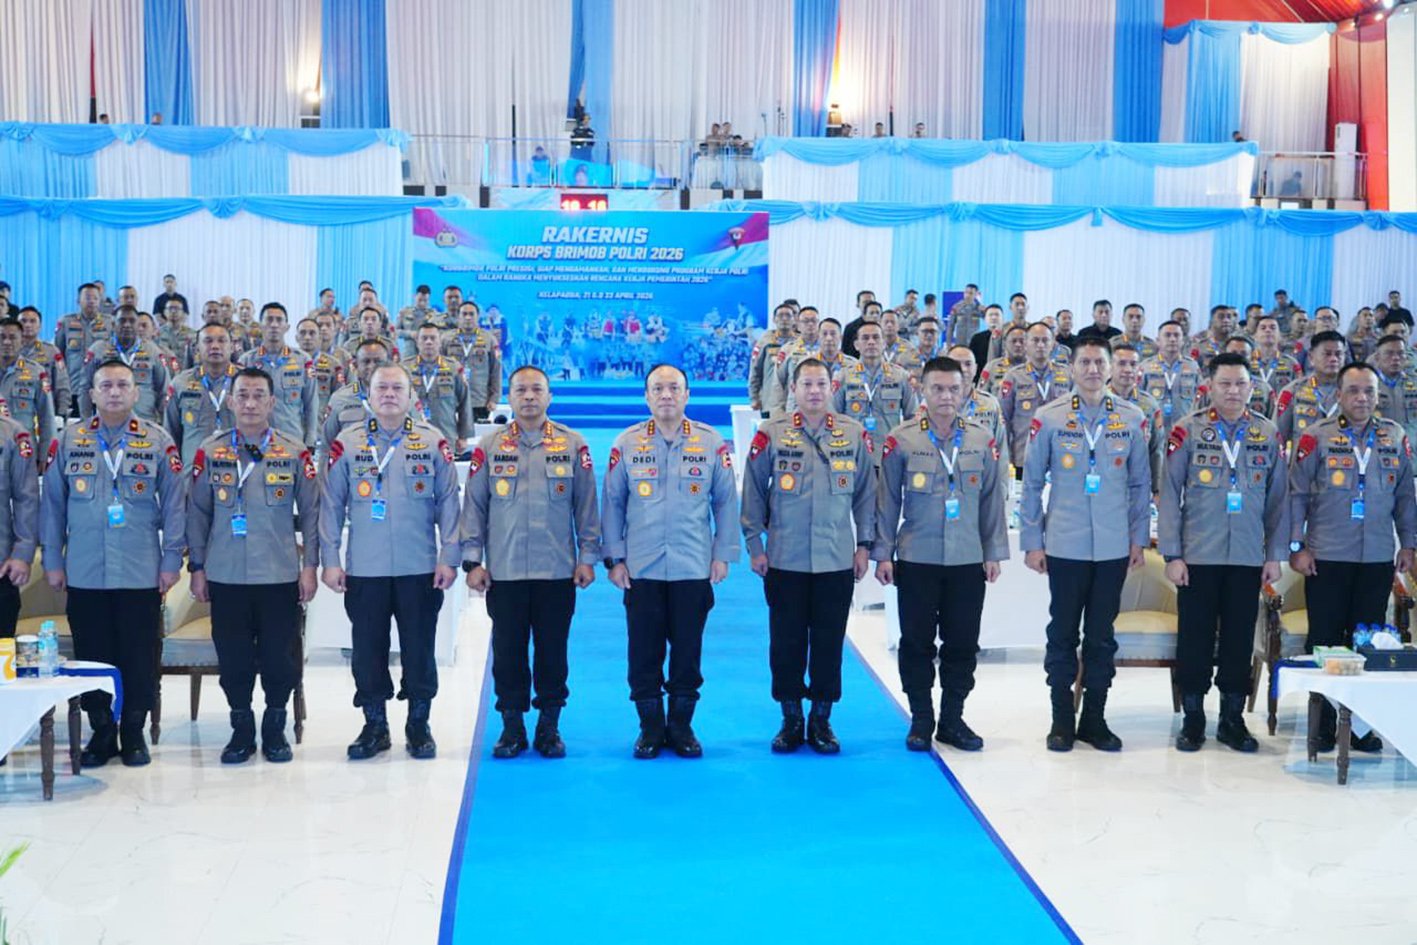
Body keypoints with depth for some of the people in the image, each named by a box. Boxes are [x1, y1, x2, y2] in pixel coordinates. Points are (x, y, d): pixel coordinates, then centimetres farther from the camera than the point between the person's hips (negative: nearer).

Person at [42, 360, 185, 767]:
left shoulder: (158, 441, 2)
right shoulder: (69, 441, 6)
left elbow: (174, 502, 2)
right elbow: (52, 502, 8)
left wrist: (171, 560, -2)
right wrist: (52, 560, 4)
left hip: (141, 575, -1)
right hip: (84, 575, 1)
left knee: (139, 657, 4)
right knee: (91, 655, 7)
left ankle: (133, 732, 17)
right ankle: (101, 731, 19)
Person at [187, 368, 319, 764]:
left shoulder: (295, 453, 3)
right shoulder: (210, 452, 5)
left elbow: (311, 511, 6)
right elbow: (197, 513, 9)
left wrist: (309, 565, 0)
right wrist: (197, 567, 6)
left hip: (280, 575, -1)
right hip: (225, 577, 1)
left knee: (279, 656, 3)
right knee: (233, 656, 5)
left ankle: (275, 728, 20)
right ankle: (241, 728, 20)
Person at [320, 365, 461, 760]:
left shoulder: (433, 443, 3)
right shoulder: (347, 443, 4)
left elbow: (448, 503, 4)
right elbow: (331, 505, 5)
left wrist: (449, 557, -2)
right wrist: (330, 560, 0)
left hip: (420, 569, 0)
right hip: (363, 569, 1)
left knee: (419, 648, 6)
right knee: (367, 649, 6)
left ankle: (419, 725, 19)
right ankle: (374, 725, 19)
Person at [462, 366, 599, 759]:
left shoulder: (573, 445, 4)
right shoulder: (490, 447, 4)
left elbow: (587, 505, 6)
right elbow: (473, 506, 6)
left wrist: (587, 556, 2)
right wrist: (473, 560, 1)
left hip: (558, 572, 0)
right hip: (503, 572, 0)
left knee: (553, 651, 6)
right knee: (508, 651, 5)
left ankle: (549, 726, 18)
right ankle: (512, 726, 17)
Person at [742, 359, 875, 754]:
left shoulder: (854, 434, 4)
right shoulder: (772, 434, 0)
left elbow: (865, 492, 9)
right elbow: (753, 493, 3)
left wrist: (864, 544, 6)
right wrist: (755, 546, 0)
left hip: (837, 561, 1)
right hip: (784, 560, -1)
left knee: (829, 642, 5)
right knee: (786, 642, 4)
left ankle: (821, 720, 17)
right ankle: (791, 719, 17)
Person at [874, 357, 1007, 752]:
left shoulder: (982, 439, 5)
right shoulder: (901, 440, -1)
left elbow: (992, 499, 9)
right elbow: (887, 499, 1)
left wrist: (993, 552, 7)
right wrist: (883, 552, -1)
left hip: (968, 560, 2)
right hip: (916, 559, -2)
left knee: (963, 643, 5)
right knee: (917, 641, 4)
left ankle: (952, 719, 18)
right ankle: (921, 720, 16)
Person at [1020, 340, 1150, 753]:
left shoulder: (1131, 419, 4)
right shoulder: (1049, 419, -1)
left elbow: (1140, 483, 10)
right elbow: (1031, 483, 2)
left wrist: (1138, 538, 6)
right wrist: (1032, 542, 0)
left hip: (1113, 548, 2)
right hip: (1064, 546, -2)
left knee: (1102, 636, 8)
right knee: (1063, 633, 5)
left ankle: (1094, 718, 19)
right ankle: (1062, 719, 15)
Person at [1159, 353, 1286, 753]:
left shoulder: (1268, 435, 6)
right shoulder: (1187, 431, -2)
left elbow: (1278, 498, 9)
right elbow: (1169, 495, -2)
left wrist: (1274, 554, 4)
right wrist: (1171, 554, -6)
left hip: (1248, 559, 2)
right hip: (1197, 556, -2)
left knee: (1240, 640, 7)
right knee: (1194, 638, 4)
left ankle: (1232, 718, 19)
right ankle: (1192, 718, 15)